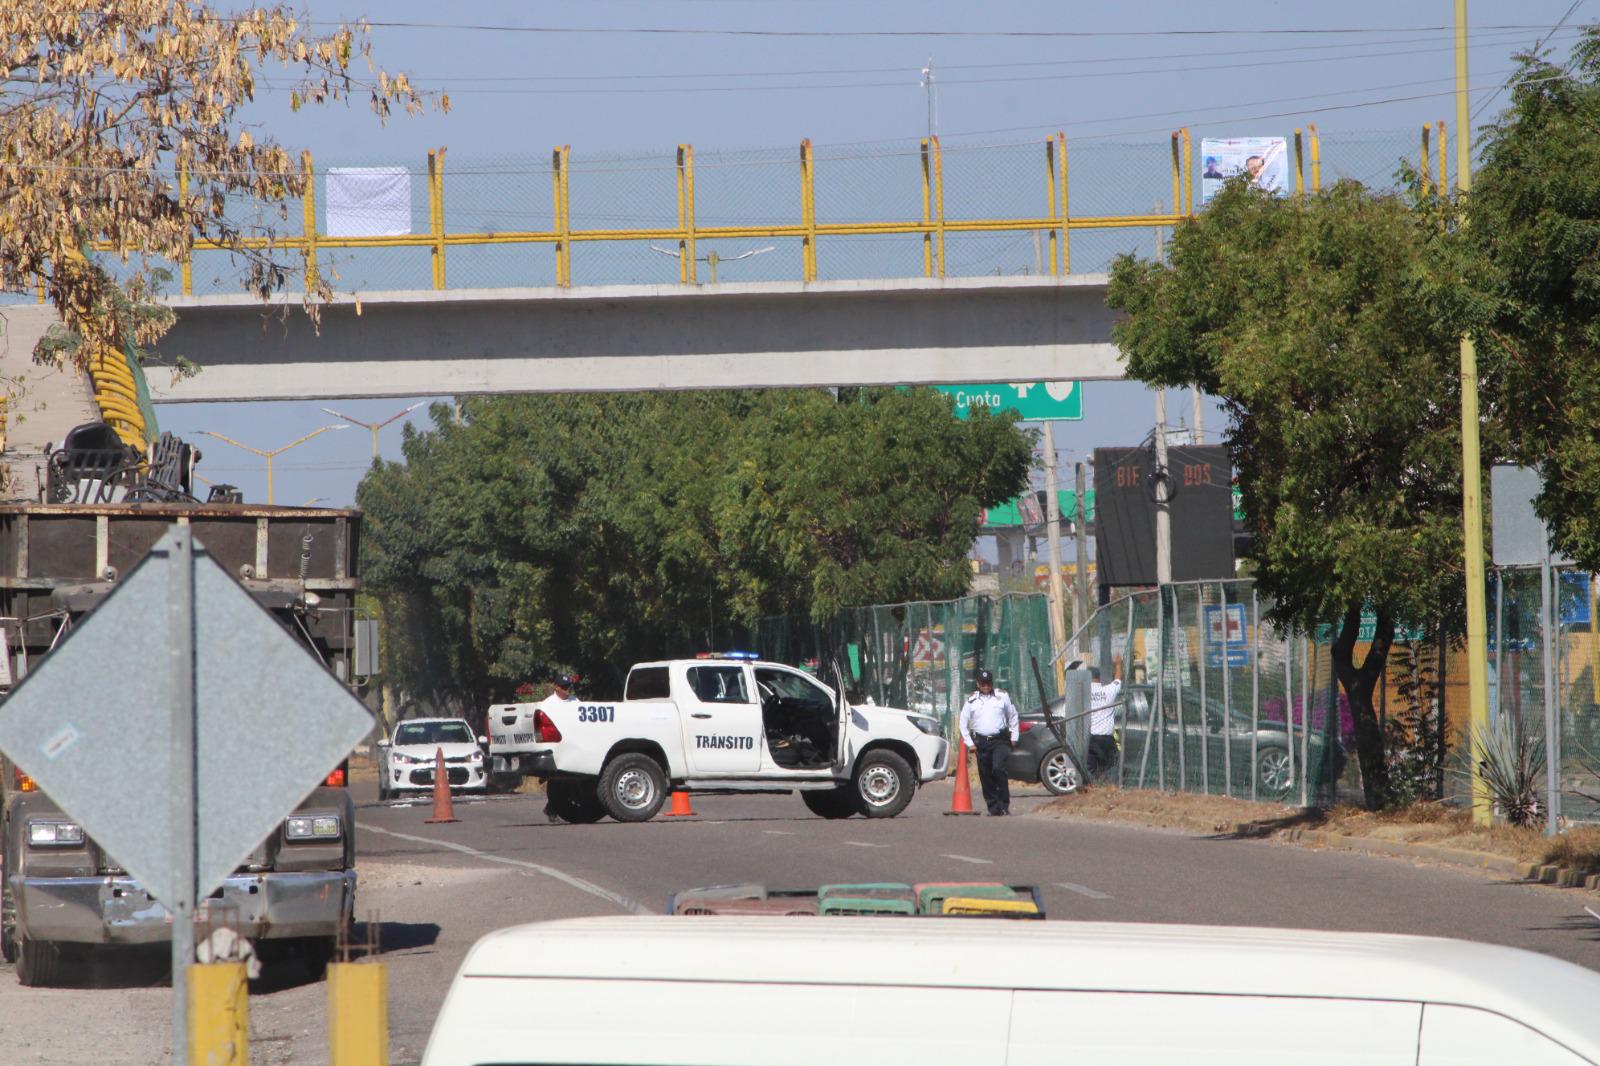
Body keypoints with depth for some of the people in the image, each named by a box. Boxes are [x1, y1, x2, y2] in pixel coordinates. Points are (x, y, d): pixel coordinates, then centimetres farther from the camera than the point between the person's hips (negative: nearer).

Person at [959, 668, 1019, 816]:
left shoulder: (1002, 697, 7)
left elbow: (1013, 717, 15)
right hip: (981, 742, 2)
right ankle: (993, 807, 9)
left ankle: (1004, 803, -16)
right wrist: (969, 743, 5)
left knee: (998, 768, -21)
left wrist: (1014, 737, 10)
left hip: (999, 740, -2)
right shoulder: (971, 701, 8)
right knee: (985, 776, 1)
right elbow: (963, 723, 12)